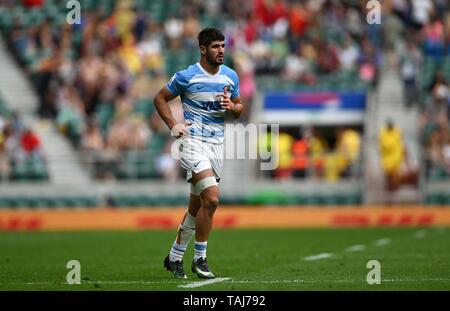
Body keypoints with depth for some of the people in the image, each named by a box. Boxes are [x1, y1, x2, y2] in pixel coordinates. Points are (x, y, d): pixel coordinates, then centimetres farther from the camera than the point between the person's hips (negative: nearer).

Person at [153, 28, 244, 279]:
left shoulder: (231, 76, 8)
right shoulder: (186, 76, -7)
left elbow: (239, 108, 18)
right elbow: (160, 99, 3)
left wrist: (232, 107, -5)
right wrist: (173, 126, -8)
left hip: (217, 143, 6)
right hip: (194, 142, -6)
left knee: (197, 206, 10)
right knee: (211, 199, -20)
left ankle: (175, 256, 25)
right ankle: (200, 258, -7)